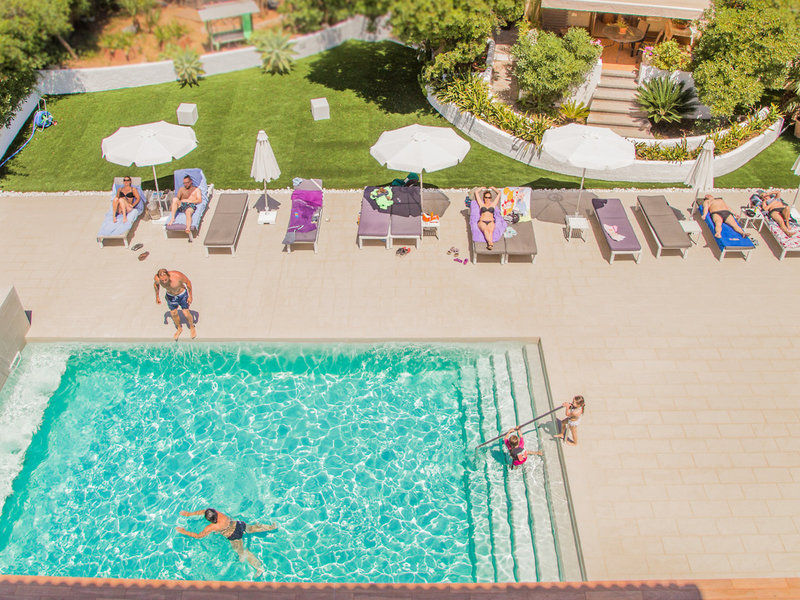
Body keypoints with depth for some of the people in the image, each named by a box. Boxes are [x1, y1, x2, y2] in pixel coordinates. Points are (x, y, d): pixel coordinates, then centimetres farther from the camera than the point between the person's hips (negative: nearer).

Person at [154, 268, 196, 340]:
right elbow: (156, 284, -2)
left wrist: (190, 296, -12)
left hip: (182, 294, -3)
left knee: (186, 314, 6)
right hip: (170, 296, 3)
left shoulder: (177, 276, -40)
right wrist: (157, 297, 6)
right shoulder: (157, 278, -29)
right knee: (173, 313, 14)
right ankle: (179, 329, 42)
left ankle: (192, 327, 36)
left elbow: (188, 282, -20)